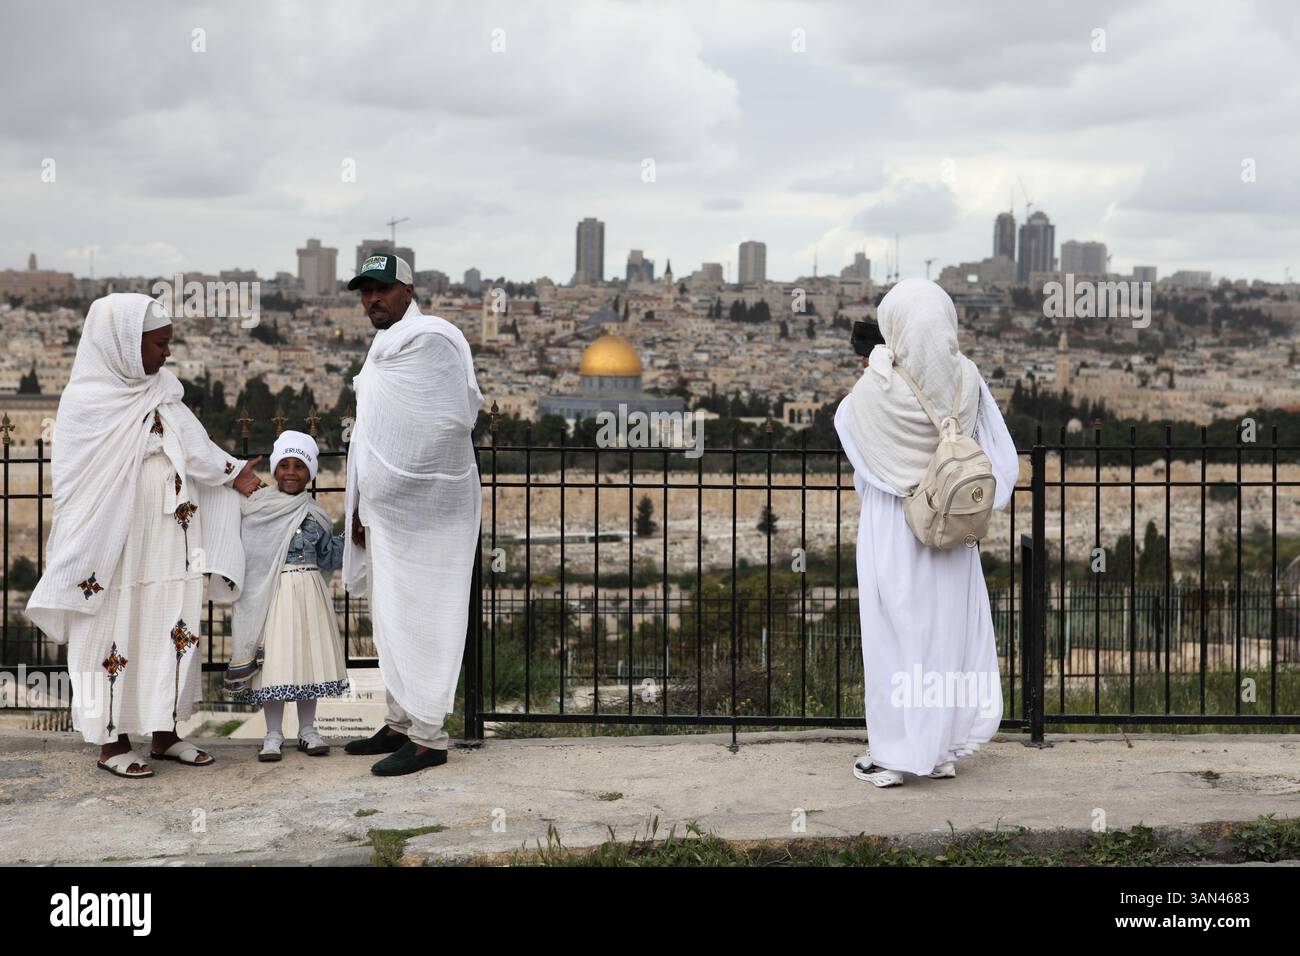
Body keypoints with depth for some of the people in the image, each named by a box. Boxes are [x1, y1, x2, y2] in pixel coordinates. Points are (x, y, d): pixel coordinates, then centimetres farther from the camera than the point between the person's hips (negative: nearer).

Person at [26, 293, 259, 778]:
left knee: (171, 630, 9)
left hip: (170, 546, 6)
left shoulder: (161, 390, 8)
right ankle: (111, 741, 14)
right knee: (113, 636, 3)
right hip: (113, 548, -6)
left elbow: (195, 446, 3)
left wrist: (233, 470, -14)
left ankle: (164, 733, 20)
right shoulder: (88, 402, -11)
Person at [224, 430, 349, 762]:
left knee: (309, 657, 7)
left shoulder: (314, 513, 9)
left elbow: (329, 558, 10)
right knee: (274, 659, -3)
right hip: (272, 593, -3)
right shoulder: (257, 508, -1)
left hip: (309, 592, 3)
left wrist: (348, 539, -1)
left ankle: (307, 729, 19)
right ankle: (273, 734, 8)